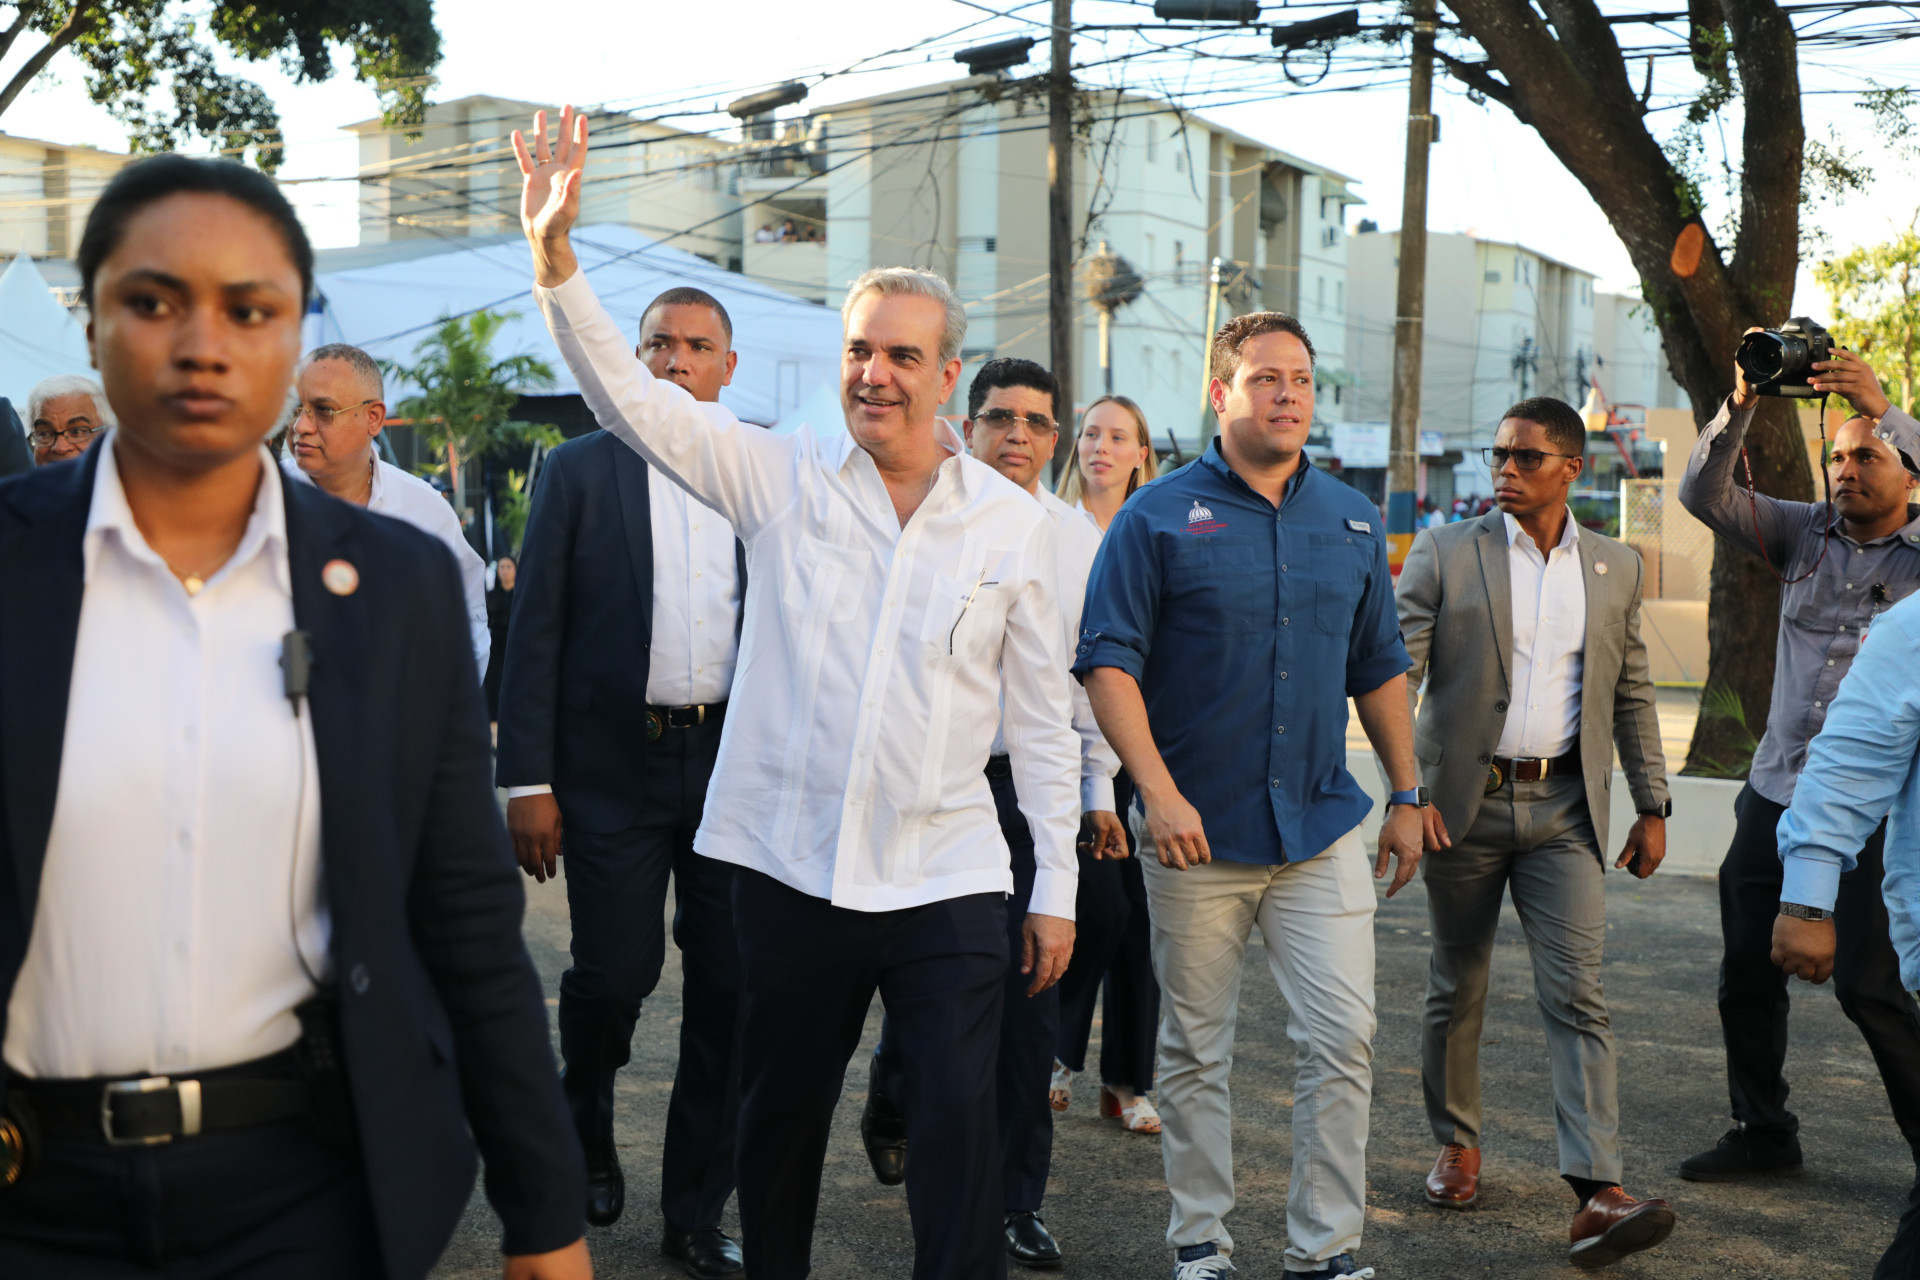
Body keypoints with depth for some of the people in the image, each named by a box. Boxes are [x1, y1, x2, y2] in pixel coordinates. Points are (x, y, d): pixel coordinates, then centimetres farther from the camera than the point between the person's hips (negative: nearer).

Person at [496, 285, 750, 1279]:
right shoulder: (580, 471, 3)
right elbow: (535, 632, 0)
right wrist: (527, 780, -6)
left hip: (736, 762, 2)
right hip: (615, 765, -2)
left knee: (729, 988, 4)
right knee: (614, 970, -1)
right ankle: (588, 1129, 32)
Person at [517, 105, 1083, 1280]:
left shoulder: (1014, 522, 1)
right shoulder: (785, 479, 1)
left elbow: (1041, 717, 5)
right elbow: (632, 397, -7)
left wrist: (1058, 887, 4)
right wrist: (555, 255, -21)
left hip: (948, 877, -1)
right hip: (792, 863, 1)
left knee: (961, 1127, -4)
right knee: (780, 1115, 16)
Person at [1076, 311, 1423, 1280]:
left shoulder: (1351, 520, 10)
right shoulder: (1158, 517, -4)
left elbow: (1378, 668, 17)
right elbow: (1108, 661, -10)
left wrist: (1406, 795, 15)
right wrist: (1158, 791, -19)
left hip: (1323, 828, 3)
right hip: (1197, 833, -3)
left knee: (1344, 1038, 0)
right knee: (1194, 1051, 8)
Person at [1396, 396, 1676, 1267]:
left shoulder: (1614, 567, 8)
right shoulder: (1444, 553, -1)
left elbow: (1631, 696, 13)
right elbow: (1396, 674, -5)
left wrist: (1652, 806, 10)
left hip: (1564, 808, 1)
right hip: (1463, 802, -1)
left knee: (1577, 997, -8)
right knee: (1457, 990, 11)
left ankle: (1598, 1195, -11)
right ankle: (1457, 1144, 30)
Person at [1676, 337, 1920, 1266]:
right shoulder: (1805, 535, 9)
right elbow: (1706, 496, -2)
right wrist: (1739, 408, -15)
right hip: (1776, 794, 5)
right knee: (1747, 971, 10)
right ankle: (1764, 1133, 28)